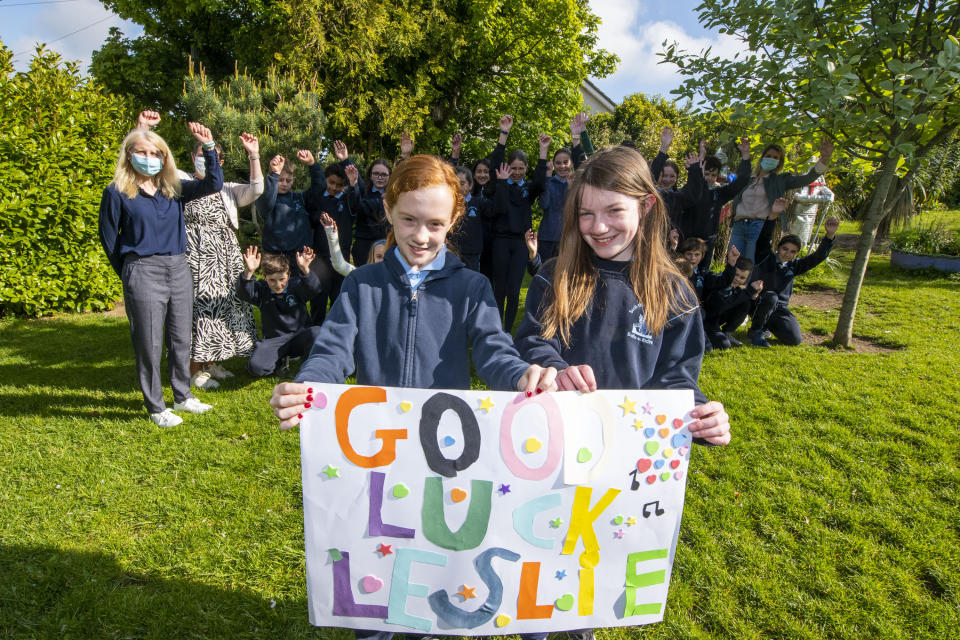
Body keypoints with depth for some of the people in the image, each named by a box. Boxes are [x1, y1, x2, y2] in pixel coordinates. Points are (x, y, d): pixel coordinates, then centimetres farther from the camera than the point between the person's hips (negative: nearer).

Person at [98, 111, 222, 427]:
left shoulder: (173, 190, 9)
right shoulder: (117, 192, -3)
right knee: (149, 344, 2)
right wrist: (129, 274, 6)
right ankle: (156, 407, 14)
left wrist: (209, 147, -6)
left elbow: (213, 184, 2)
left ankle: (182, 396, 28)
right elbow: (109, 239, 2)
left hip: (179, 269, 5)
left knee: (181, 339, 13)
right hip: (143, 273, -5)